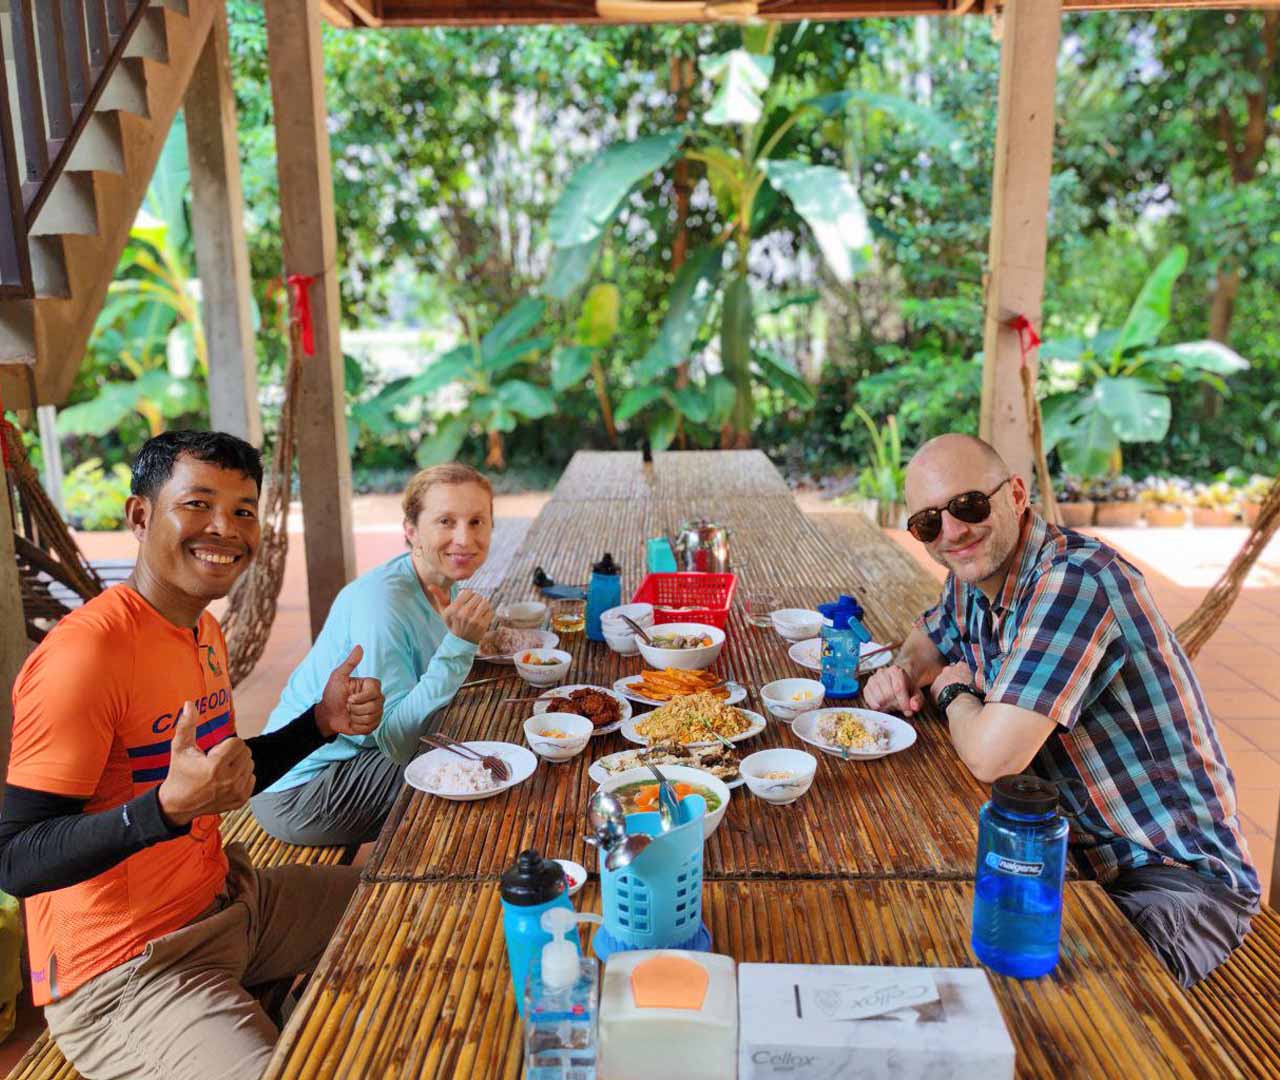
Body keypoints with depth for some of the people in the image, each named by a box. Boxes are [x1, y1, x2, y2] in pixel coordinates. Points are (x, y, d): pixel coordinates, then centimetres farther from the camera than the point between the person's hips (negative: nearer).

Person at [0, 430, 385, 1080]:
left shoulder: (203, 630, 4)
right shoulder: (86, 652, -25)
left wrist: (322, 722, 1)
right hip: (123, 971, -8)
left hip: (228, 899, 9)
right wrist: (167, 808, -39)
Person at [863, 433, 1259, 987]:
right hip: (1070, 848, 8)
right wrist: (903, 670, 0)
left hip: (1173, 877, -8)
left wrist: (955, 691, -10)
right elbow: (933, 635, 24)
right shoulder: (974, 576, 0)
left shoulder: (1074, 580, -27)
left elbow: (991, 757, -33)